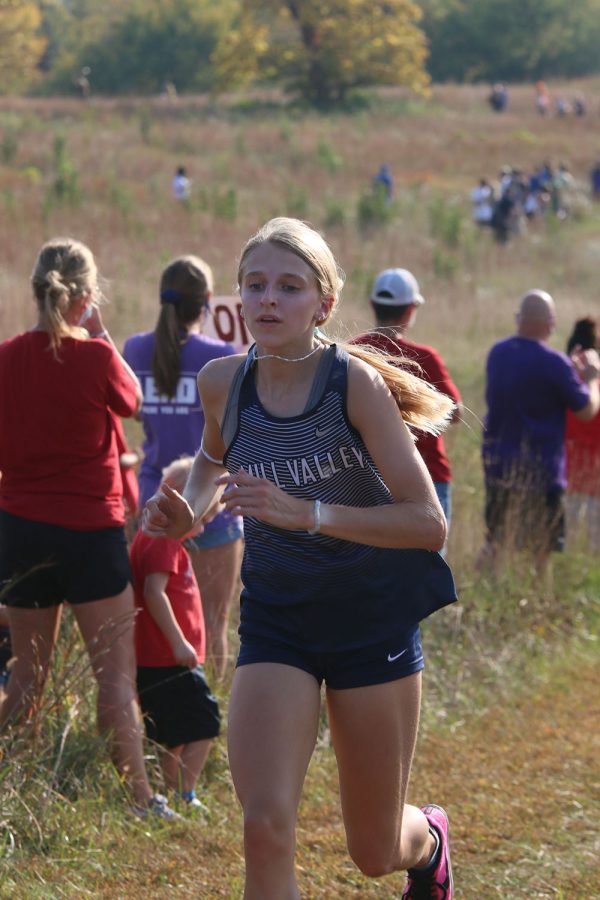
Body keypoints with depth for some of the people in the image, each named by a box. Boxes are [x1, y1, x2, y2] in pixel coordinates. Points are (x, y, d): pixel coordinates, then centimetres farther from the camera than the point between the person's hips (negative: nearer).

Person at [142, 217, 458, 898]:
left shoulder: (355, 382, -18)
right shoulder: (221, 382, -5)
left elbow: (428, 523, -22)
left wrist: (306, 513, -32)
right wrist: (189, 512, -2)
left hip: (373, 618, -3)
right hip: (276, 619, 3)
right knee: (265, 829, -19)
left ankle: (429, 836, 48)